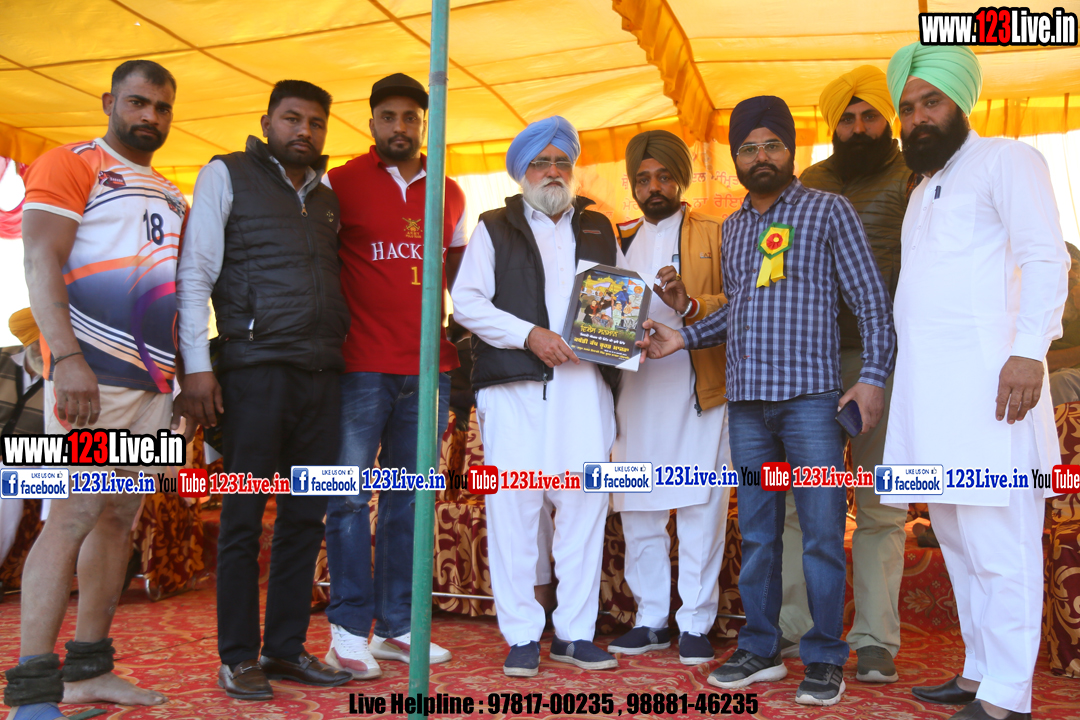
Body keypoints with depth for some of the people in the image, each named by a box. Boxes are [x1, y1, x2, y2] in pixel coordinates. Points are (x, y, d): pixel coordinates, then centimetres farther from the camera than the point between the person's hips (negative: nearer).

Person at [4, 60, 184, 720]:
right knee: (77, 513, -12)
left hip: (156, 379, 7)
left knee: (121, 516, 8)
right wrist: (67, 359, -22)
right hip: (93, 372, -7)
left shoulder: (172, 195, 22)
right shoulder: (70, 164, 1)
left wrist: (188, 370, 17)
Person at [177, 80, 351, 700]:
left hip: (322, 374, 5)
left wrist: (342, 354, 12)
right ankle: (238, 658, 12)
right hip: (256, 369, -5)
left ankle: (286, 648, 18)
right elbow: (195, 274, -1)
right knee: (244, 517, 0)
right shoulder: (227, 176, 6)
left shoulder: (327, 196, 20)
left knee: (306, 516, 7)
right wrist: (198, 366, -9)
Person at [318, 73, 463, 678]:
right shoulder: (338, 184, 3)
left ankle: (397, 627, 18)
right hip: (361, 367, -4)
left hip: (429, 368, 4)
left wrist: (463, 352, 13)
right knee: (350, 497, -3)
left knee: (409, 499, 8)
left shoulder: (451, 195, 15)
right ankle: (350, 631, 8)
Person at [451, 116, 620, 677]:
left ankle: (576, 632, 11)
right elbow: (466, 301, 3)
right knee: (512, 503, -5)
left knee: (585, 501, -1)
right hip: (513, 383, -2)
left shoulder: (599, 230, 22)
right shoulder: (494, 229, 14)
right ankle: (522, 635, 7)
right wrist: (529, 334, -10)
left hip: (584, 379, 2)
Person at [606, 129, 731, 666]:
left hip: (699, 392, -4)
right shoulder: (620, 241, 19)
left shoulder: (715, 234, 7)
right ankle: (651, 619, 19)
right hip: (635, 392, 4)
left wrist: (689, 304, -21)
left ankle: (695, 625, 10)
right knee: (638, 514, 7)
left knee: (701, 512, -1)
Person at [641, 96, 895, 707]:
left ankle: (825, 661, 13)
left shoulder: (829, 210, 3)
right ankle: (760, 651, 21)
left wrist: (874, 376, -11)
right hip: (746, 400, 5)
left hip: (811, 397, -4)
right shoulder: (733, 227, 17)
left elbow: (872, 301, -1)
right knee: (757, 534, 10)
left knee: (821, 534, 0)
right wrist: (684, 338, 8)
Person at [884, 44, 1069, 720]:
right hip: (930, 387, 8)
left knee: (998, 543, -7)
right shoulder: (923, 190, 25)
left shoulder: (1007, 160, 3)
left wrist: (1029, 351, -21)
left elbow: (1045, 259, -8)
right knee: (958, 542, 11)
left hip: (986, 380, -8)